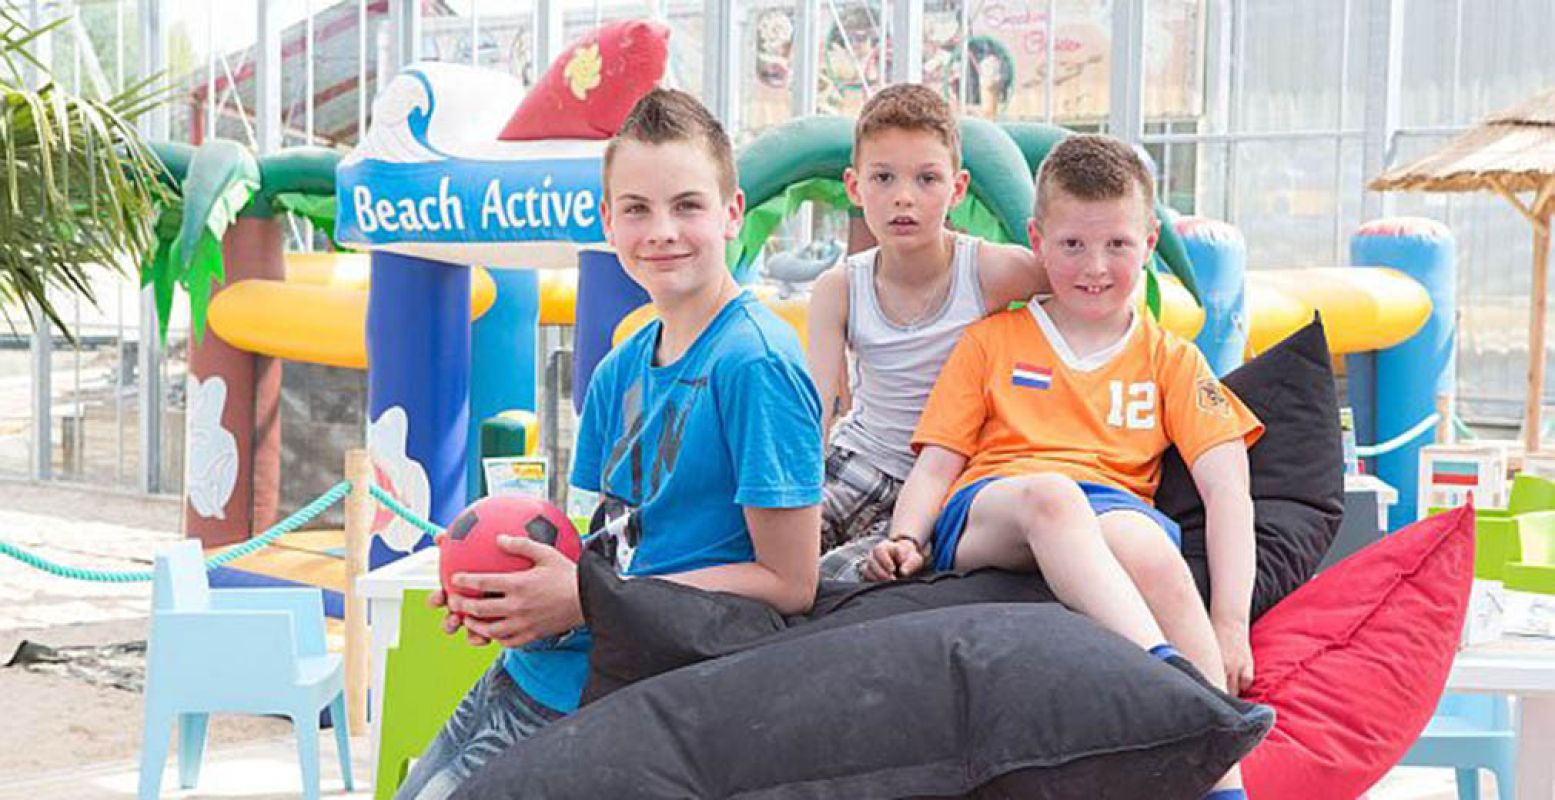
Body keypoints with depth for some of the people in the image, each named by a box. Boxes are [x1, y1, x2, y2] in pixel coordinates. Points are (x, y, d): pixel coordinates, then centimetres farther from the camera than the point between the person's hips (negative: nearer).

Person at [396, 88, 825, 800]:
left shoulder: (755, 361, -17)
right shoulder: (620, 369, 8)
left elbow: (788, 583, -18)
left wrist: (585, 600, -17)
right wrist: (513, 594, -7)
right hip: (533, 664, 8)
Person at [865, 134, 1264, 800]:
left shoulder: (1170, 359, 21)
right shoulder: (991, 342, 22)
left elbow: (1227, 489, 8)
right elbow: (936, 465, 15)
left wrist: (1230, 626, -7)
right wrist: (905, 540, -9)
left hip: (1113, 507, 0)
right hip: (986, 510, 0)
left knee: (1143, 542, -37)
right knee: (1050, 492, -37)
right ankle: (1169, 675, -53)